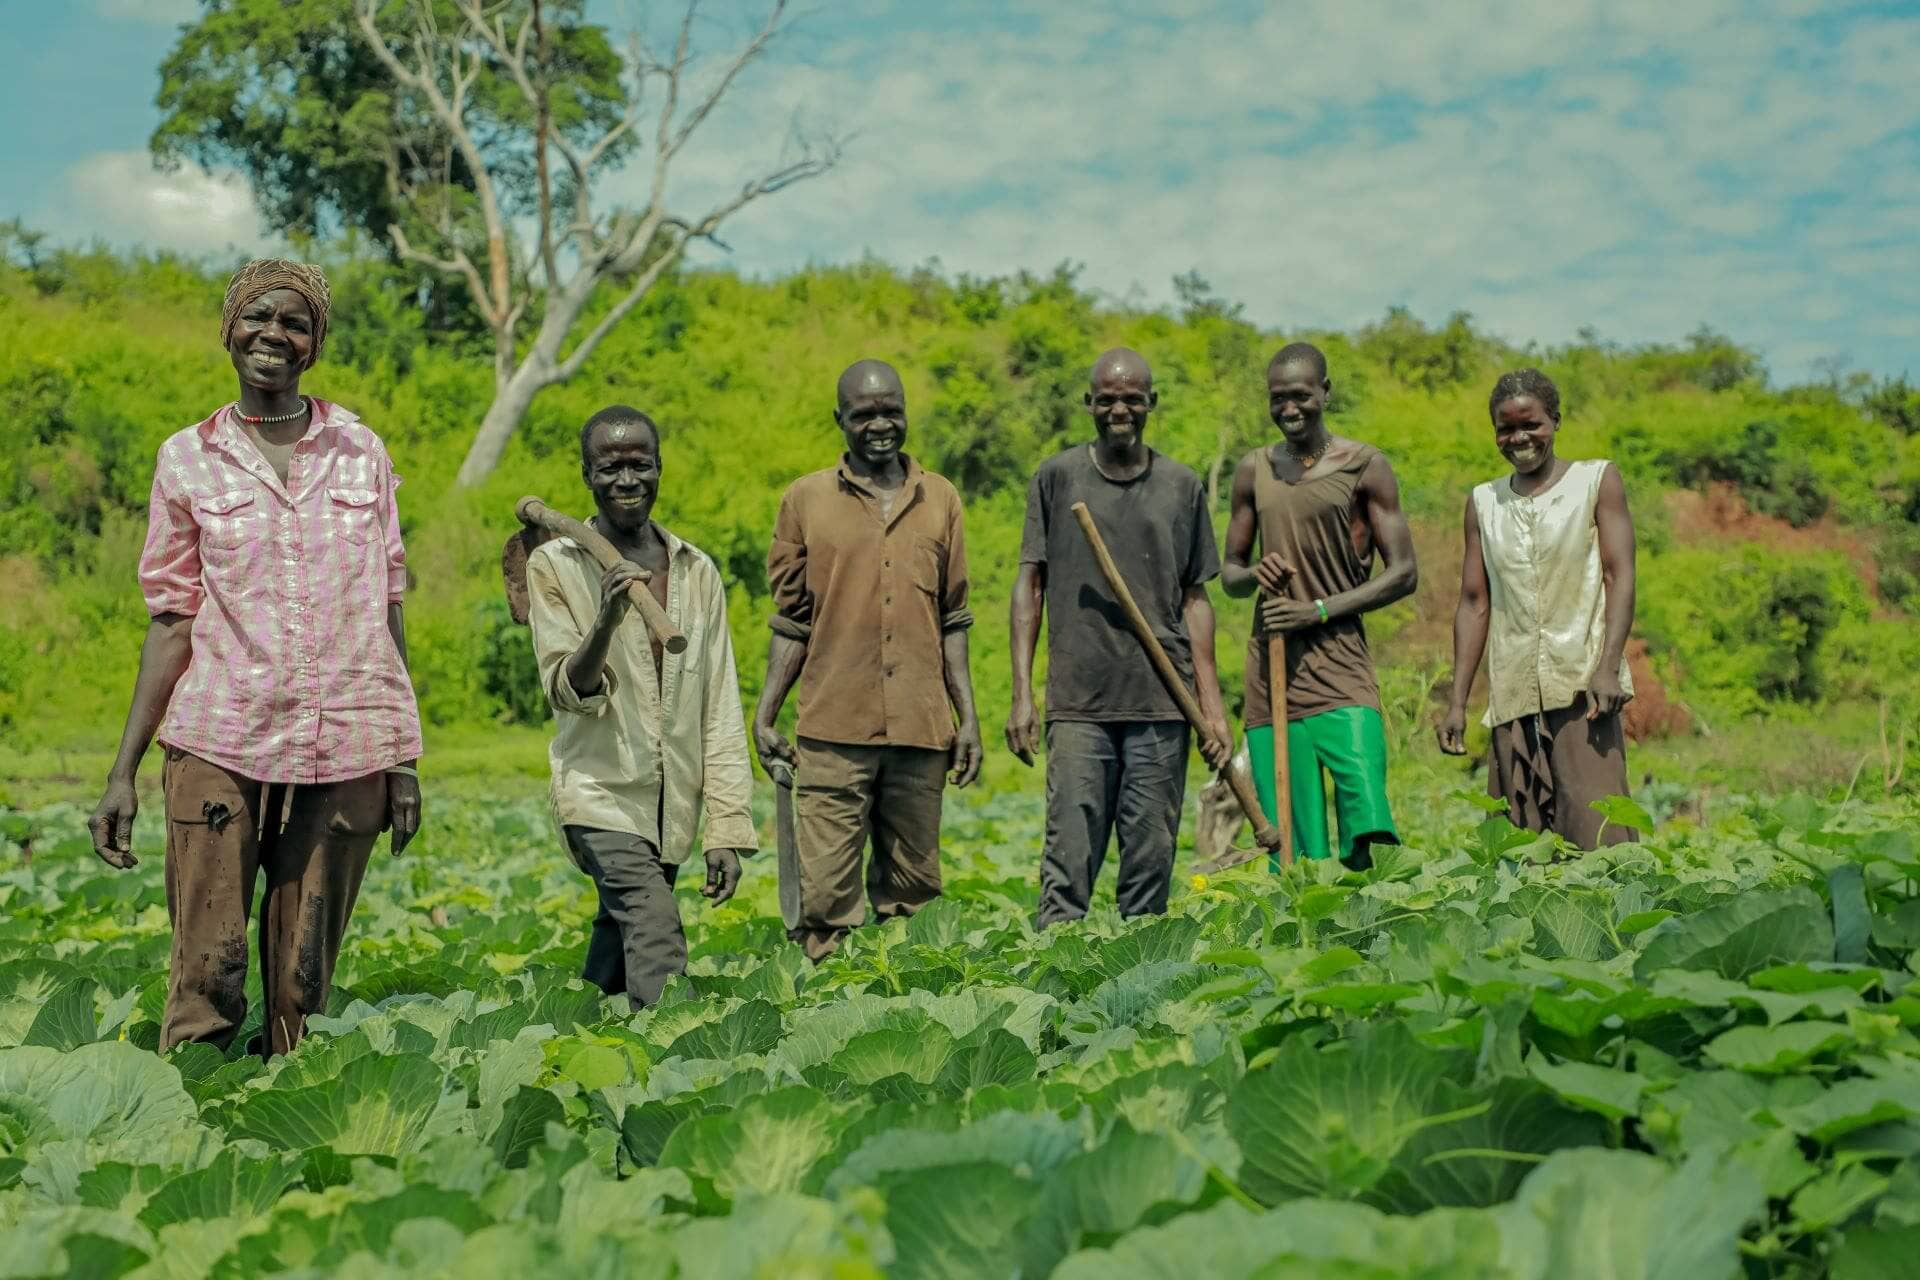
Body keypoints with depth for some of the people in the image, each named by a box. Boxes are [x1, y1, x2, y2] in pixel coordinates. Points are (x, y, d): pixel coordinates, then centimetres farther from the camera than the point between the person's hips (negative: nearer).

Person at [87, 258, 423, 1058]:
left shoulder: (361, 451, 9)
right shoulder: (187, 459, 6)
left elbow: (386, 608, 10)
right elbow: (173, 624, 6)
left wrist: (403, 758, 6)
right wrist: (123, 773, 0)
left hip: (343, 751, 1)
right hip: (220, 744, -1)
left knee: (303, 984, 5)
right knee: (206, 978, -4)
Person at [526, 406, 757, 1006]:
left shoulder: (697, 571, 6)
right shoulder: (554, 565, -2)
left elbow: (721, 708, 5)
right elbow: (565, 691, -8)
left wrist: (726, 826, 0)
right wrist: (605, 620, -27)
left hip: (672, 803, 4)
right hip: (601, 793, -4)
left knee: (620, 930, 11)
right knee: (656, 938, -20)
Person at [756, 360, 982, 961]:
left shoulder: (940, 500, 10)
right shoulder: (806, 499, 5)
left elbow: (952, 621, 13)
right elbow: (791, 622, 8)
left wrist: (968, 717, 8)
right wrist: (764, 715, 1)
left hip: (921, 731, 2)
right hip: (834, 732, -2)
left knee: (911, 894, 8)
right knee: (825, 895, -5)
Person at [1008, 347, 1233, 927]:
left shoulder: (1183, 486, 10)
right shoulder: (1057, 477, 6)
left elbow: (1194, 598, 12)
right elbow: (1030, 585, 7)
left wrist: (1212, 705, 6)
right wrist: (1021, 695, -1)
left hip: (1162, 705, 2)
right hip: (1078, 704, -1)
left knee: (1151, 866, 3)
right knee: (1068, 866, -6)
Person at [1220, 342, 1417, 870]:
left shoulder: (1364, 465, 1)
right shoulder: (1253, 470, 13)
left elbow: (1404, 573, -1)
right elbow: (1229, 573, 21)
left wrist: (1321, 610, -11)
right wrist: (1253, 574, -3)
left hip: (1341, 670, -3)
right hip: (1269, 674, 3)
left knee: (1367, 833, -16)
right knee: (1289, 847, 2)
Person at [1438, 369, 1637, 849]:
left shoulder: (1596, 480, 8)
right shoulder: (1483, 501, 17)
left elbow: (1620, 576, 0)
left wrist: (1607, 668, -14)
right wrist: (1458, 701, 10)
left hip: (1582, 685, -3)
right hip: (1513, 696, 3)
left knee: (1595, 831, -14)